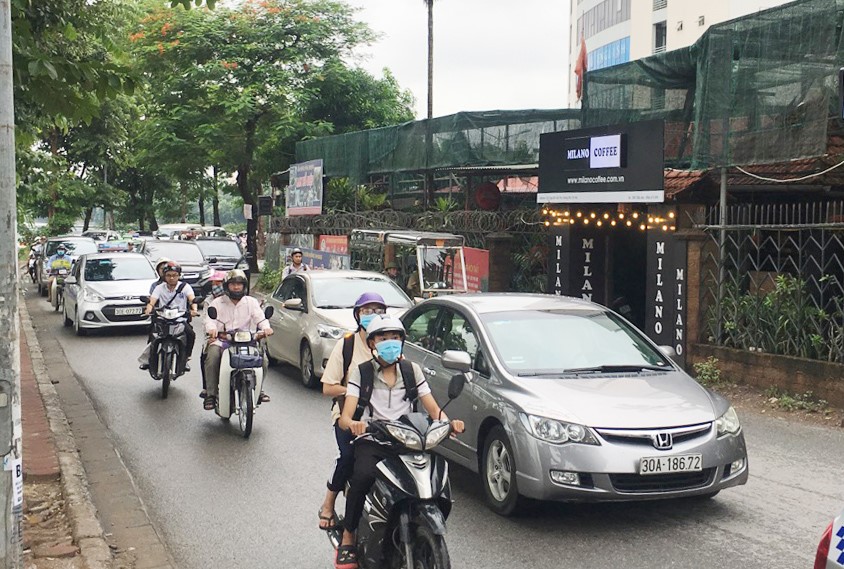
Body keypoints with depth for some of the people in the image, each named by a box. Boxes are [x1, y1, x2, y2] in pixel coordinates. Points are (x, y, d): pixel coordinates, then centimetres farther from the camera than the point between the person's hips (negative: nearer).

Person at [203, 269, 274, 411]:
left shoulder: (252, 302, 17)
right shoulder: (217, 303, 13)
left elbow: (260, 317, 0)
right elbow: (210, 319, -4)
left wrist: (266, 327, -24)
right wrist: (212, 329, -29)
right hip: (221, 340, -1)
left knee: (262, 357, -23)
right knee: (212, 356, -32)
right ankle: (211, 394, -22)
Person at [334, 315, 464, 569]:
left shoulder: (412, 370, 11)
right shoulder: (360, 372, 3)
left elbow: (433, 409, 5)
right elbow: (345, 417, -8)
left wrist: (449, 422, -18)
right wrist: (351, 423, -33)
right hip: (370, 443, -2)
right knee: (363, 475, -34)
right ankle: (348, 539, -19)